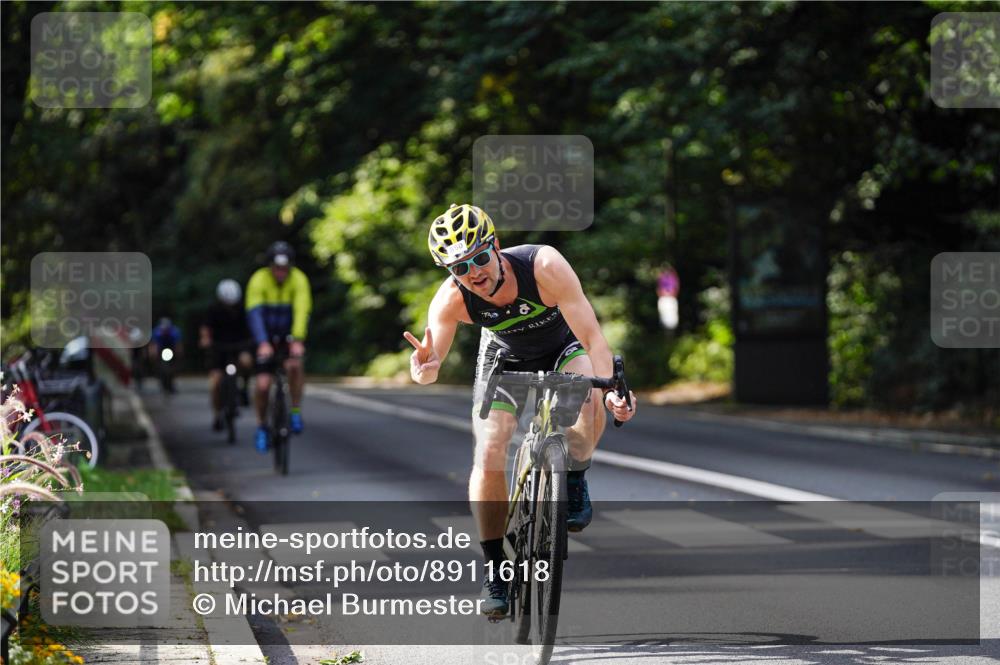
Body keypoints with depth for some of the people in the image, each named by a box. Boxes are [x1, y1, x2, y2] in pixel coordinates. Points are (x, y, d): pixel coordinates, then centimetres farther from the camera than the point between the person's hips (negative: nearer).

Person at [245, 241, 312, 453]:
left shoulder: (299, 279, -20)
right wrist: (263, 343, -43)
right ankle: (262, 426, 15)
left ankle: (296, 410, -12)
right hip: (267, 334, 0)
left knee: (294, 364, -31)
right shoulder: (259, 280, -21)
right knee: (263, 384, -9)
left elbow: (302, 312, -30)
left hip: (291, 332, 0)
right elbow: (254, 313, -30)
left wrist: (297, 341, -44)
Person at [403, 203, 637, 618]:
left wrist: (610, 391, -52)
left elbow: (592, 337, -38)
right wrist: (424, 369, -59)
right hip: (505, 357, 2)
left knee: (589, 398, -34)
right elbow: (429, 365, -35)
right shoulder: (452, 298, -30)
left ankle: (575, 480, -5)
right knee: (489, 454, -15)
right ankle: (495, 570, -1)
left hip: (564, 349, -1)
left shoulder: (545, 266, -37)